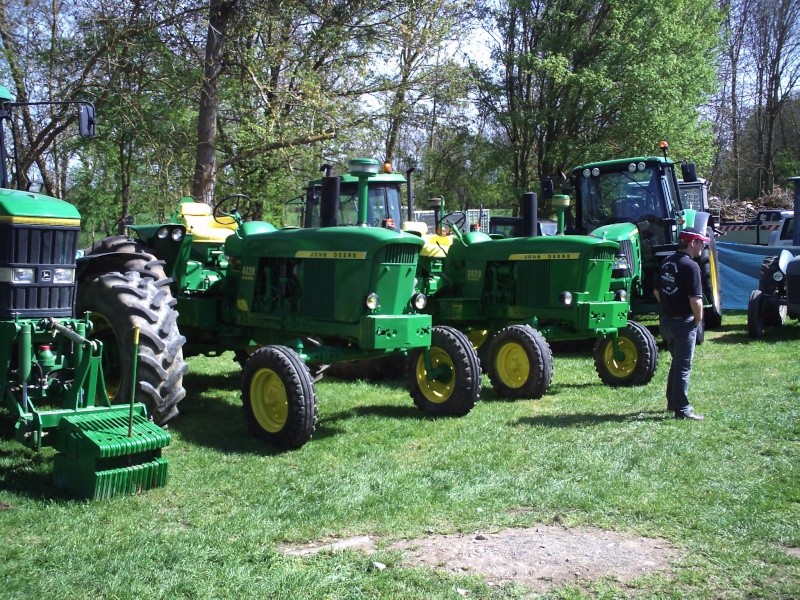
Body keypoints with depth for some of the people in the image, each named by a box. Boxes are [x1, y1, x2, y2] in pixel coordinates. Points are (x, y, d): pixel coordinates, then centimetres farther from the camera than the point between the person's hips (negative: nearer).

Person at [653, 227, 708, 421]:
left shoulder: (666, 262, 8)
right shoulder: (690, 266, -17)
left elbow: (657, 292, 15)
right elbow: (695, 299, -21)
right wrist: (698, 321, -7)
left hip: (666, 320, 8)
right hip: (684, 322, -8)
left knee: (677, 362, 21)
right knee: (683, 366, -1)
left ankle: (673, 402, 30)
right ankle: (682, 410, 3)